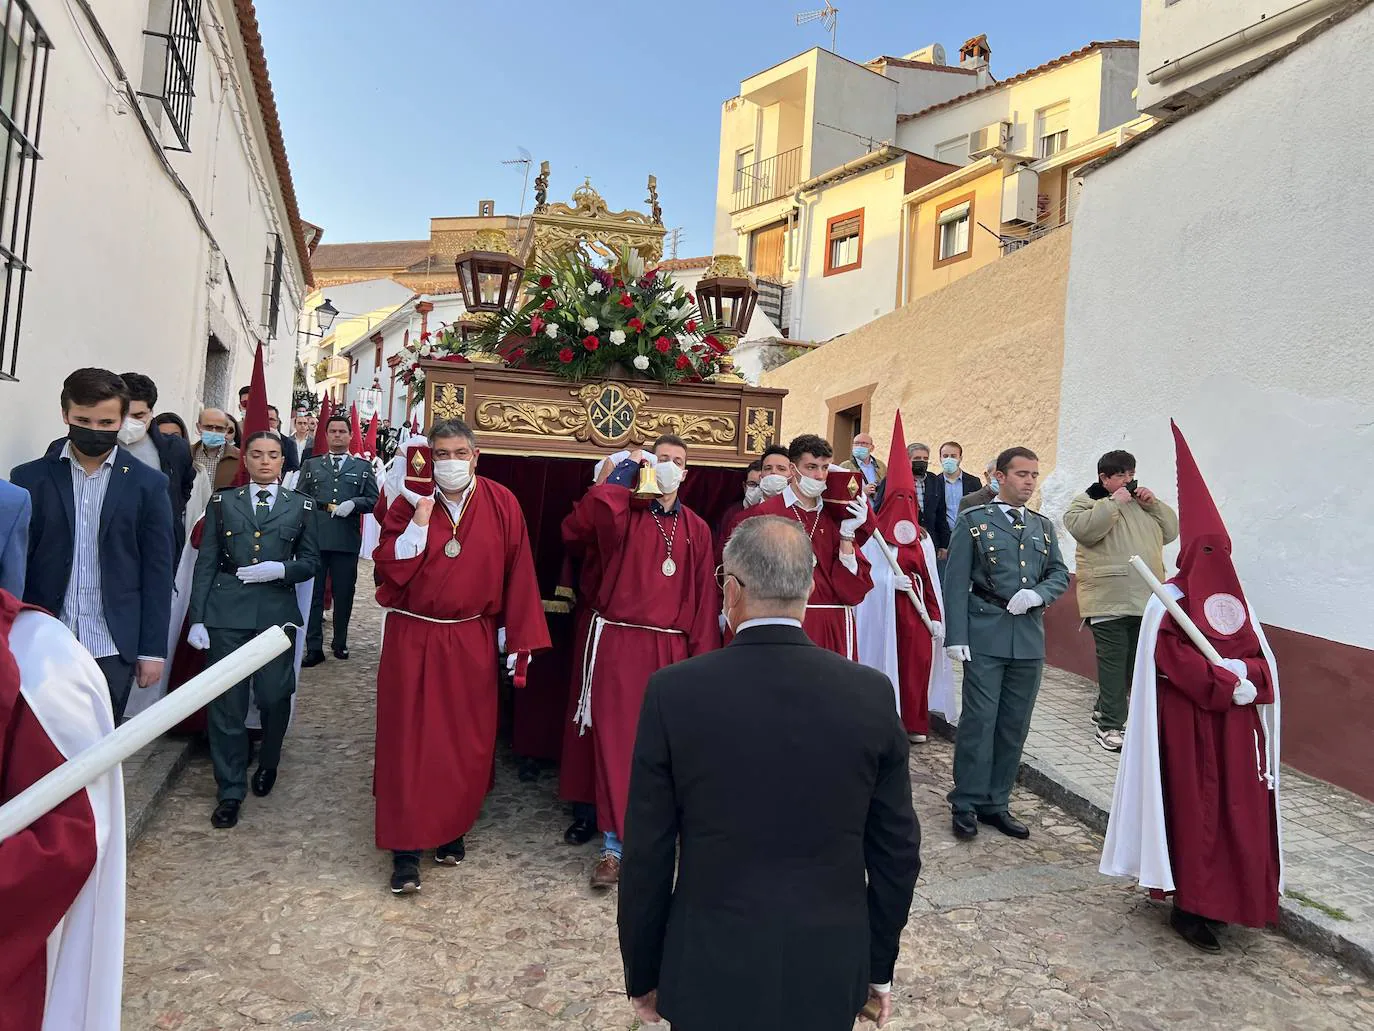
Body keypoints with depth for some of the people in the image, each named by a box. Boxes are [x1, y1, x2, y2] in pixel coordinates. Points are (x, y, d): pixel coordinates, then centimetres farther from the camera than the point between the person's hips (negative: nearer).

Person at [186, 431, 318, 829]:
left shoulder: (301, 506, 8)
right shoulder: (222, 502, 9)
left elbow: (310, 561, 8)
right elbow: (206, 563, 5)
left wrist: (280, 569, -13)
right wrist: (197, 618, -1)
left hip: (277, 613, 0)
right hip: (227, 613, 0)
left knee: (274, 697, 3)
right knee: (227, 703, 1)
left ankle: (267, 764, 32)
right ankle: (230, 791, 14)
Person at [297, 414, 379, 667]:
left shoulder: (363, 467, 12)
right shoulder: (311, 465, 15)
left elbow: (373, 500, 6)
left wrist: (354, 503, -12)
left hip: (346, 541, -1)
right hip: (314, 539, 1)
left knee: (344, 594, 6)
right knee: (313, 594, 1)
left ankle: (340, 643, 21)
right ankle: (314, 648, 6)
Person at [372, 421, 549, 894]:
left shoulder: (501, 504, -4)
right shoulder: (409, 502, -4)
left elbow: (519, 575, -2)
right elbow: (389, 568, -11)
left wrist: (521, 640, -3)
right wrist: (421, 516, -20)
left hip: (472, 642, 1)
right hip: (413, 639, -1)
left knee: (467, 742, 11)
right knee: (410, 740, 3)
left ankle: (452, 829, 30)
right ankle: (406, 847, 13)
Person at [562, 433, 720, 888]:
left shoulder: (697, 529, 10)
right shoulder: (621, 513, 2)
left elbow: (705, 598, 9)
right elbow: (576, 529, -17)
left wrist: (700, 654, 3)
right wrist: (622, 475, -12)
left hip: (672, 649, 3)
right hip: (618, 643, -3)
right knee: (617, 742, 1)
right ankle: (615, 844, 12)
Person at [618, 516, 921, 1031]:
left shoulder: (674, 692, -15)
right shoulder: (871, 694, -10)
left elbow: (647, 854, -9)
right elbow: (898, 851, -2)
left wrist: (643, 974, 5)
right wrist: (879, 966, 12)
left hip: (712, 972, -2)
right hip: (831, 973, 2)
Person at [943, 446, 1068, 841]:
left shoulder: (1043, 526, 15)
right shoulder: (973, 521, 0)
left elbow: (1060, 574, 14)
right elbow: (956, 582, -4)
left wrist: (1037, 594, -8)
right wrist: (956, 637, -11)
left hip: (1029, 638, 5)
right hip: (985, 635, -5)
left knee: (1015, 725, 9)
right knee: (979, 720, -3)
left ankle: (995, 802, 21)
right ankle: (966, 804, 9)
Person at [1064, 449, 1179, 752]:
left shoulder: (1142, 503, 19)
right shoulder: (1086, 501, -1)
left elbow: (1171, 532, 16)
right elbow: (1083, 529, -20)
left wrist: (1154, 505, 2)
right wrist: (1114, 503, -17)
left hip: (1144, 600, 7)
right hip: (1109, 600, -7)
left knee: (1134, 662, 13)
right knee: (1114, 662, -6)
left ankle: (1104, 709, 29)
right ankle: (1110, 726, 0)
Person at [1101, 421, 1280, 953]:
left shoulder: (1236, 601, 11)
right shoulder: (1170, 600, -8)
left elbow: (1263, 660, 9)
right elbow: (1173, 659, -16)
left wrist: (1242, 671, -12)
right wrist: (1227, 684, -18)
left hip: (1235, 724, 6)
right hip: (1187, 722, -6)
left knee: (1239, 808, 7)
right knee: (1194, 807, -2)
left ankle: (1227, 895, 21)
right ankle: (1190, 906, 7)